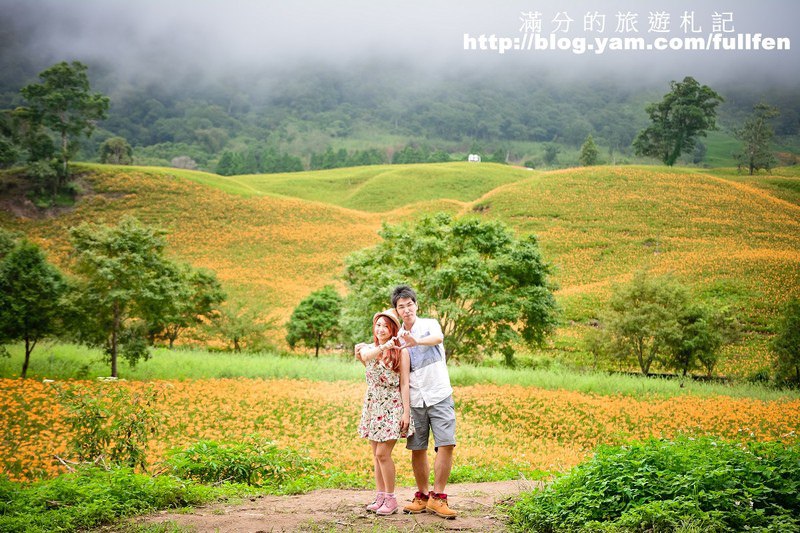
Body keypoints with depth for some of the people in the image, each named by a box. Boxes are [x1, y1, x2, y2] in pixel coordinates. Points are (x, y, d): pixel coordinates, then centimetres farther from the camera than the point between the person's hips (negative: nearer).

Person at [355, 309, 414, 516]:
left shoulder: (401, 352, -3)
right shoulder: (369, 348, 8)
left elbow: (404, 383, -6)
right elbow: (365, 356, -18)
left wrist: (406, 412, -11)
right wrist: (385, 346, -32)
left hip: (392, 407, -5)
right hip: (373, 406, 5)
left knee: (382, 453, -10)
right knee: (376, 455, 8)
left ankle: (390, 499, 0)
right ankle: (380, 496, 16)